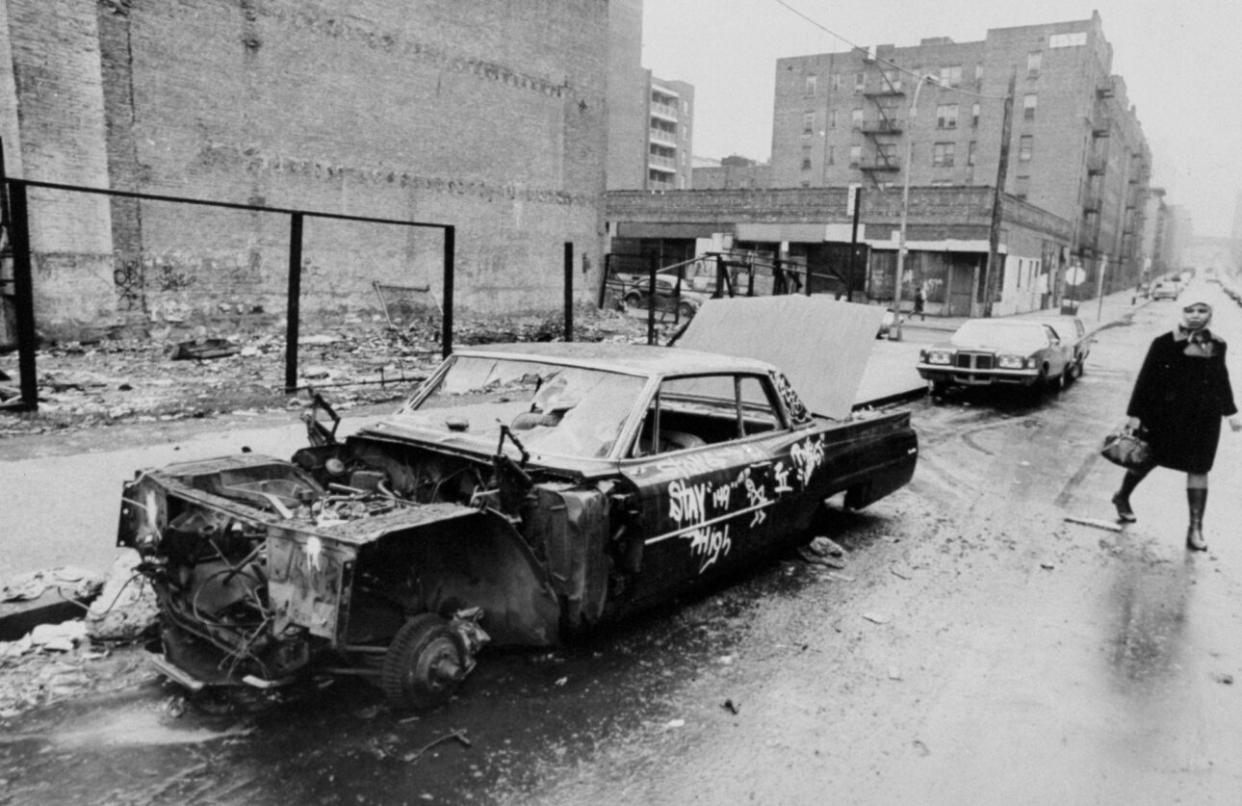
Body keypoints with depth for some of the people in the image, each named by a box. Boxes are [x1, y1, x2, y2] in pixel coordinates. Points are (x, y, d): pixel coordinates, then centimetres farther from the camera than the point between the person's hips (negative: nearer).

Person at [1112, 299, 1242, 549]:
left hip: (1203, 417, 3)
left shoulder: (1217, 345, 1)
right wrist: (1135, 413, -8)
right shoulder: (1164, 343, -9)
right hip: (1166, 414, -3)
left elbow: (1221, 379, 14)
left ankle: (1196, 529, 10)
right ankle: (1122, 497, 38)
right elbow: (1146, 379, -7)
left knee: (1198, 470, 4)